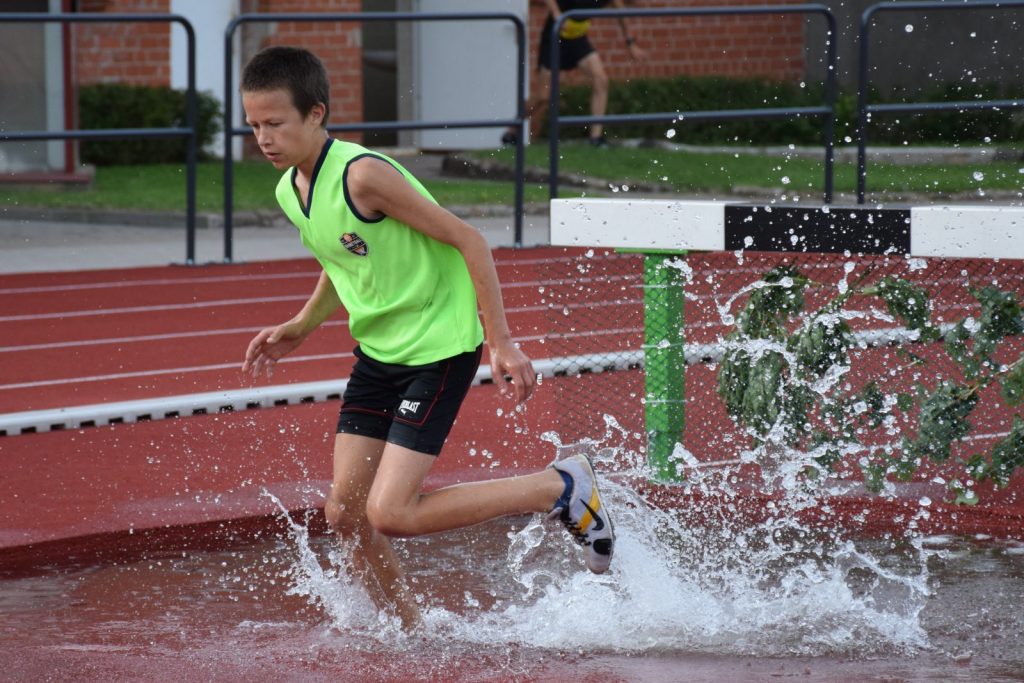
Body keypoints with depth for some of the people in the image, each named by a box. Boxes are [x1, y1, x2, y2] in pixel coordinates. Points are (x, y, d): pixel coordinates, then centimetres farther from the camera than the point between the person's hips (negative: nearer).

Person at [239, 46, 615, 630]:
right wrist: (301, 327, 7)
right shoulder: (291, 192, 2)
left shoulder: (362, 175, -24)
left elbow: (468, 240, -19)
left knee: (390, 514, -14)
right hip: (379, 351, 8)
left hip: (440, 348, -8)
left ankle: (561, 488, 0)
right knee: (346, 512, 4)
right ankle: (411, 633, 23)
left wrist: (501, 342, -18)